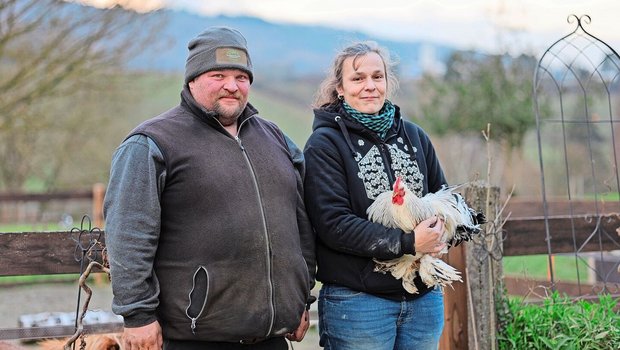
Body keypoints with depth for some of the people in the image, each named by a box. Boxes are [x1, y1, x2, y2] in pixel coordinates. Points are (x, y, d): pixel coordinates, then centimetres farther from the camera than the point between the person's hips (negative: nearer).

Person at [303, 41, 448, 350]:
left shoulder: (414, 136, 11)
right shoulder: (325, 144, -5)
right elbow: (333, 223, -14)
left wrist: (440, 228, -7)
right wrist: (408, 243, -20)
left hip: (423, 297, 5)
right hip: (357, 300, -5)